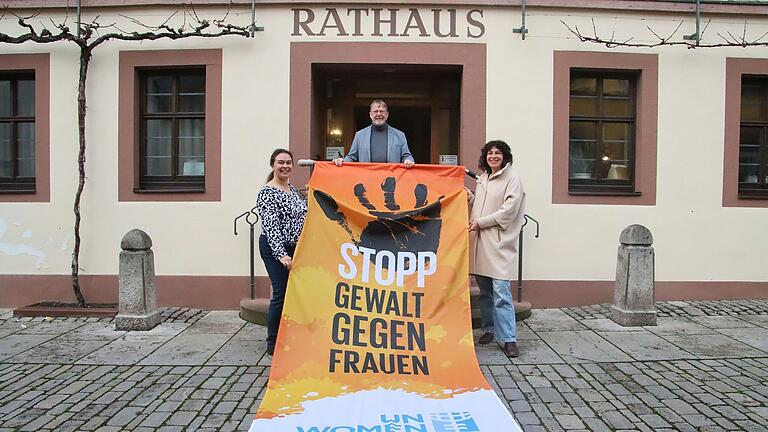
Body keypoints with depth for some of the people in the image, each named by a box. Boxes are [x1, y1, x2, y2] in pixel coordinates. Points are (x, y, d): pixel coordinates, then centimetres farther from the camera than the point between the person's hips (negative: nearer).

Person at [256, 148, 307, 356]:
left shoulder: (292, 188, 11)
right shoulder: (267, 193, -14)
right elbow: (271, 226, -22)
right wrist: (281, 254, -29)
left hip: (294, 248, 8)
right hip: (275, 248, -8)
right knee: (281, 294, -6)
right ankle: (273, 344, 7)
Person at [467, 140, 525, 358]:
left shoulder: (512, 178, -3)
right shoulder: (482, 178, 17)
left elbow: (509, 210, -11)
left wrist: (480, 222, -11)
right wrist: (471, 198, 5)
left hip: (499, 242, -6)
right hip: (480, 241, 7)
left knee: (501, 292, -12)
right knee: (485, 290, 12)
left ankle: (508, 339, -7)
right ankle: (489, 329, 24)